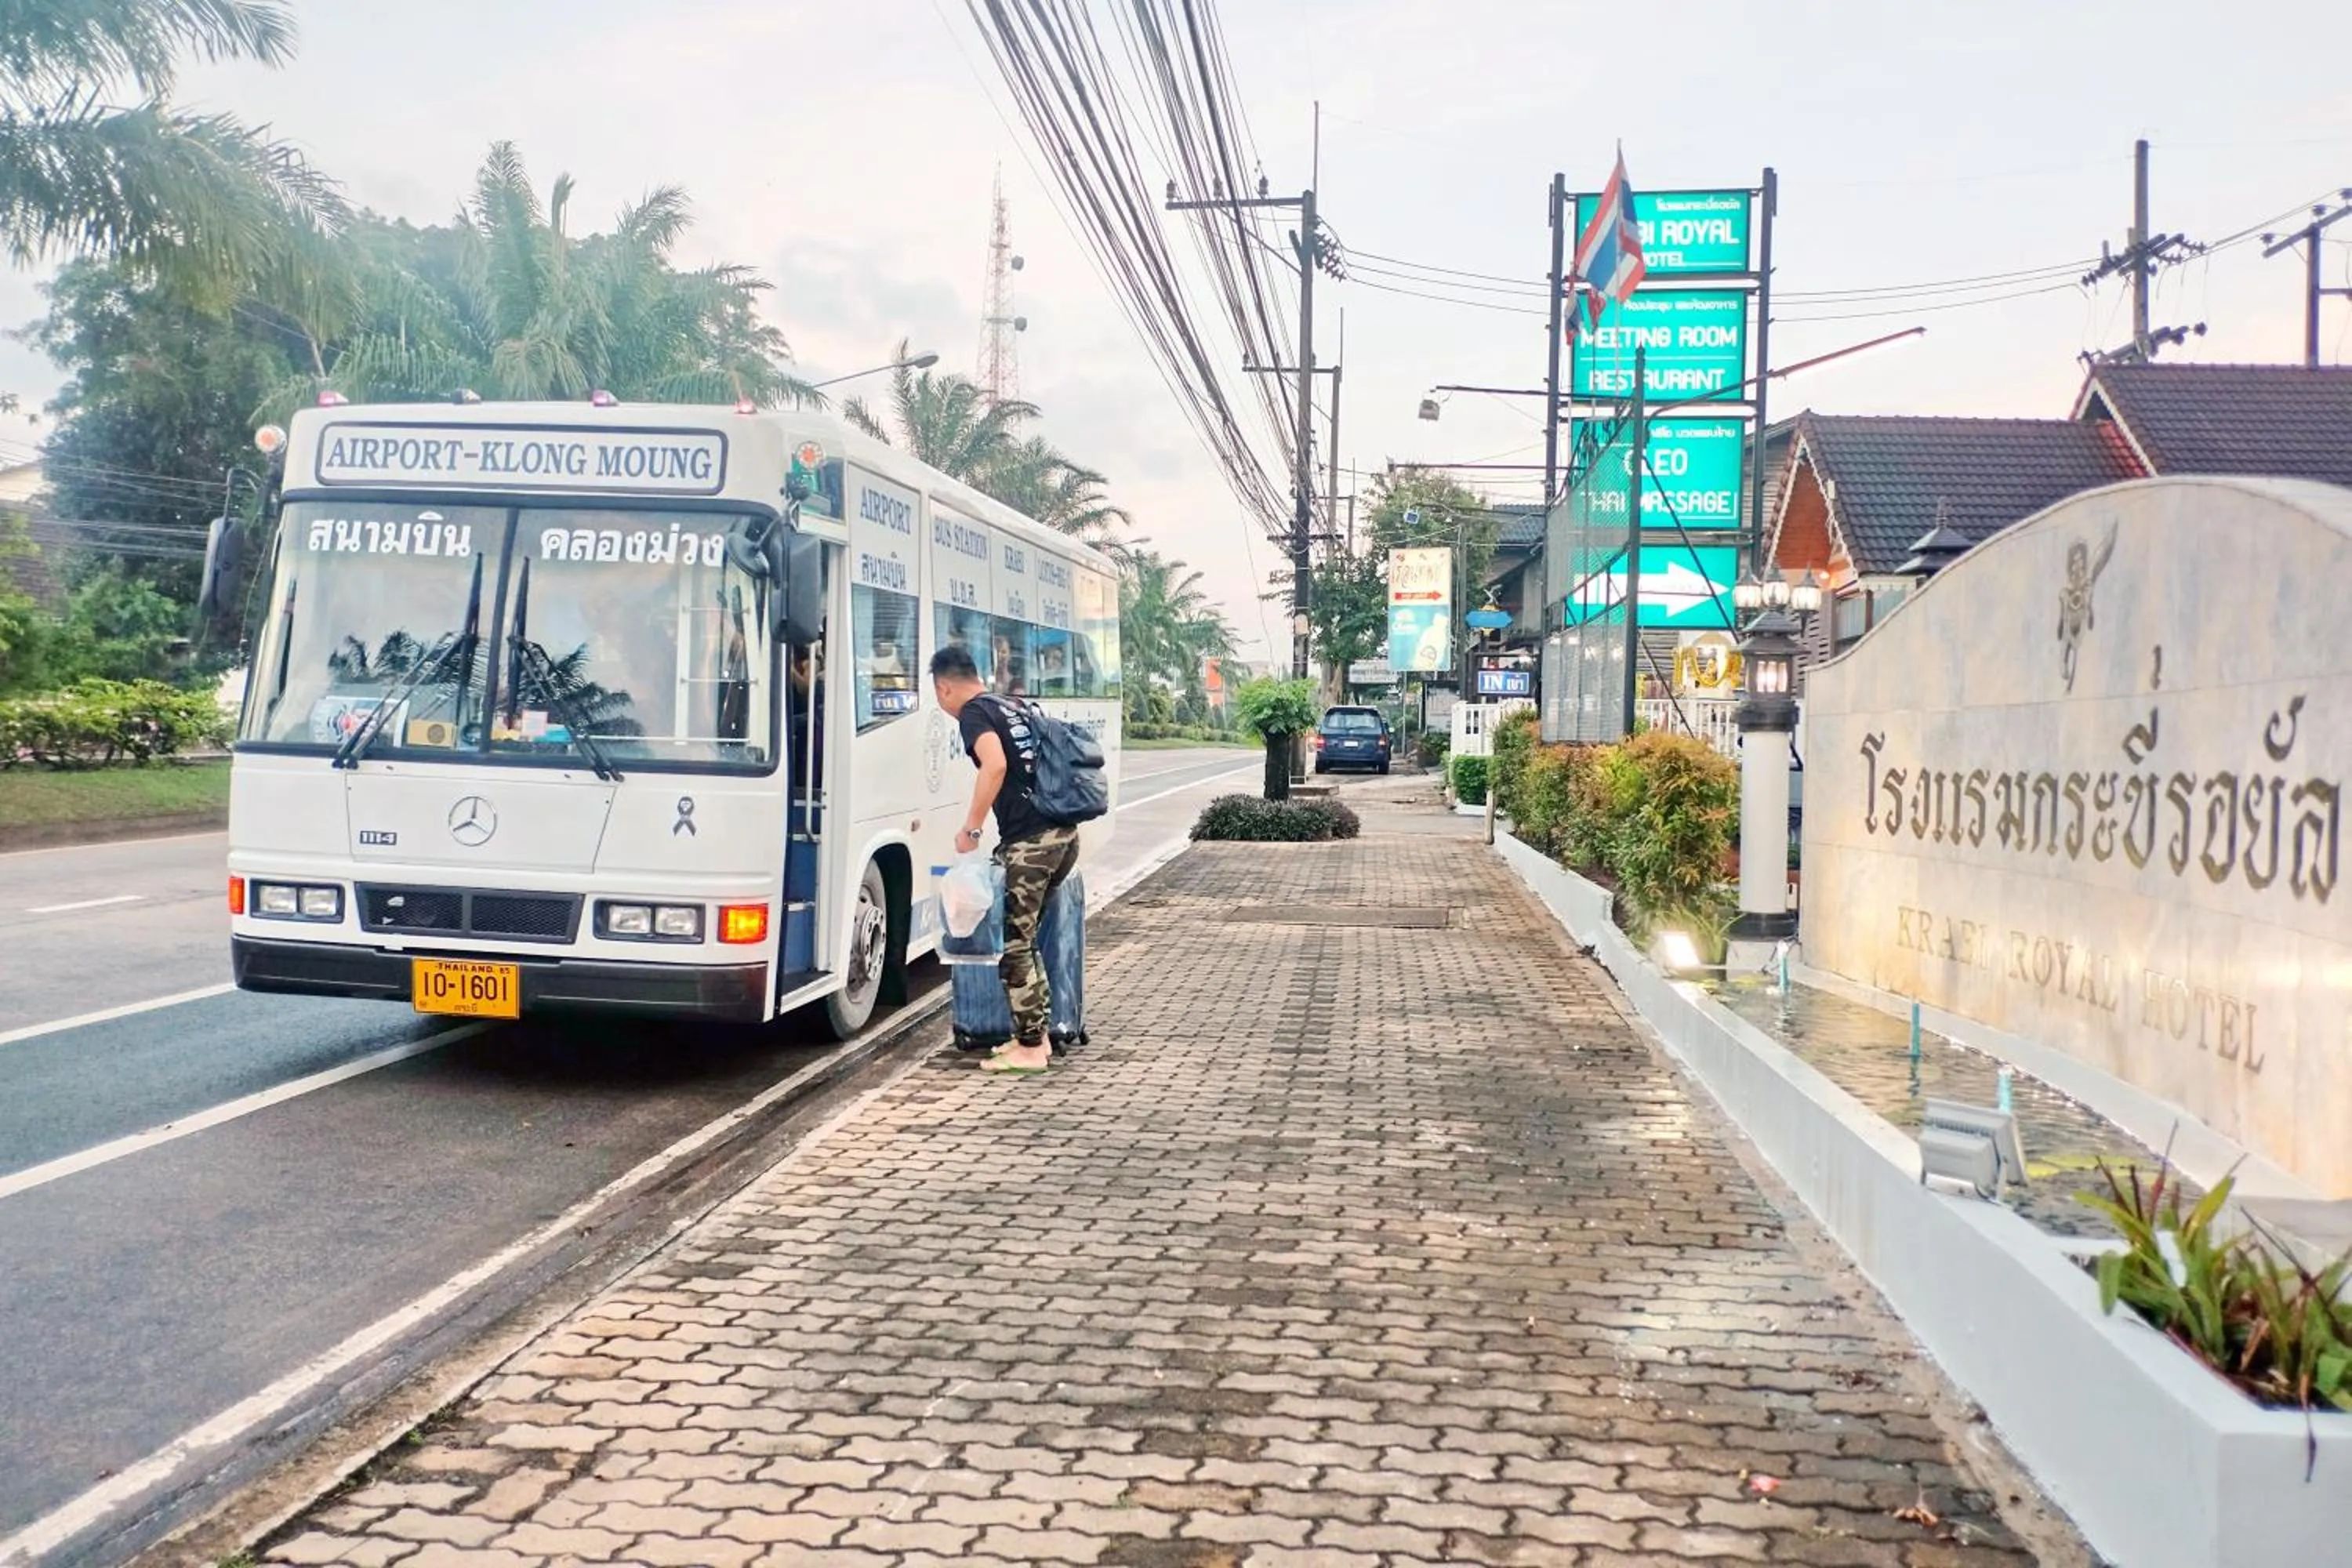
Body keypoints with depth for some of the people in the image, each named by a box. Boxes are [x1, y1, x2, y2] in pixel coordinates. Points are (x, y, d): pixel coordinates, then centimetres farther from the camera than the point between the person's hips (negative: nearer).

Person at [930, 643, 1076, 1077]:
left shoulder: (974, 713, -3)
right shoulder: (1012, 708, 22)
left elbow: (995, 765, -22)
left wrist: (971, 829, -14)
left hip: (1029, 841, -9)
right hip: (1065, 835, 9)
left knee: (1011, 945, 1)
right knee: (1024, 939, 19)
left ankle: (1029, 1048, 5)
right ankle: (1035, 1035, 23)